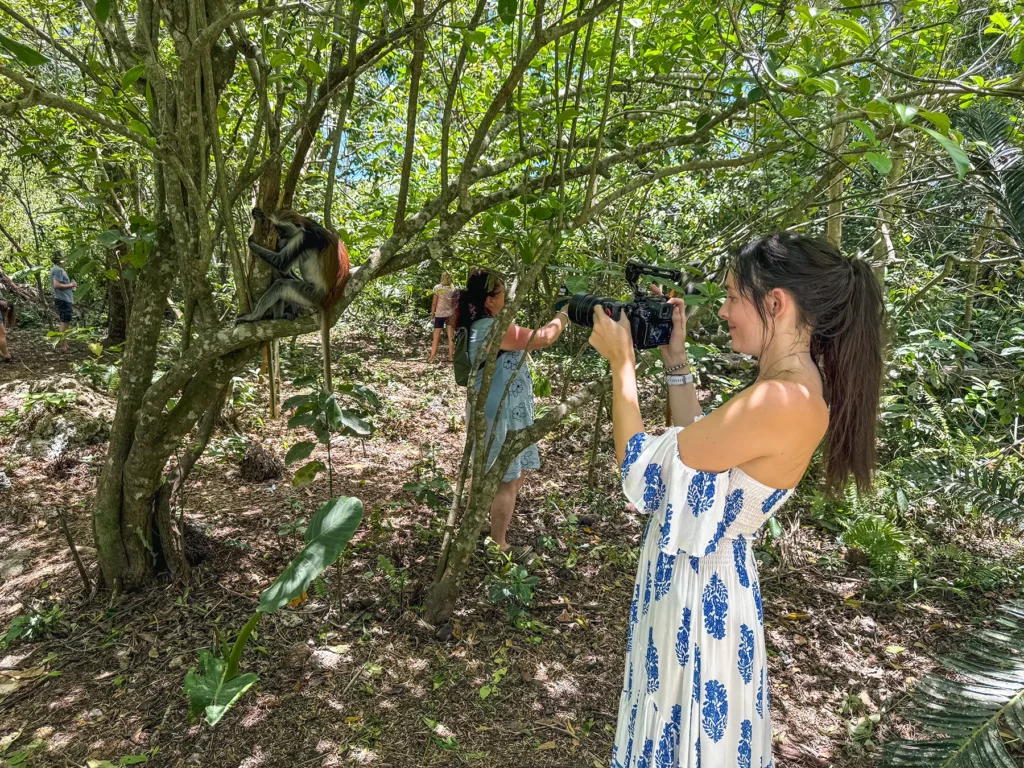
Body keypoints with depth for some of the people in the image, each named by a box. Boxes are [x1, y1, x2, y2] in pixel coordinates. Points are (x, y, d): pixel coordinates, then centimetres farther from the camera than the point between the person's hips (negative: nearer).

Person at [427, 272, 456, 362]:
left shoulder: (437, 288, -7)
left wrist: (432, 315, 2)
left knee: (436, 336, 3)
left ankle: (432, 357, 4)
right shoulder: (453, 289, 0)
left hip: (440, 314, -2)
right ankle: (450, 356, 9)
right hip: (450, 314, 2)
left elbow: (434, 303, -7)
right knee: (451, 336, 7)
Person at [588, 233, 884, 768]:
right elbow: (695, 448, 12)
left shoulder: (781, 402, -29)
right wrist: (676, 360, 8)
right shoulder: (795, 390, 2)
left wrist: (621, 362, -11)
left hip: (697, 591, -9)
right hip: (699, 581, 9)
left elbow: (640, 467, -22)